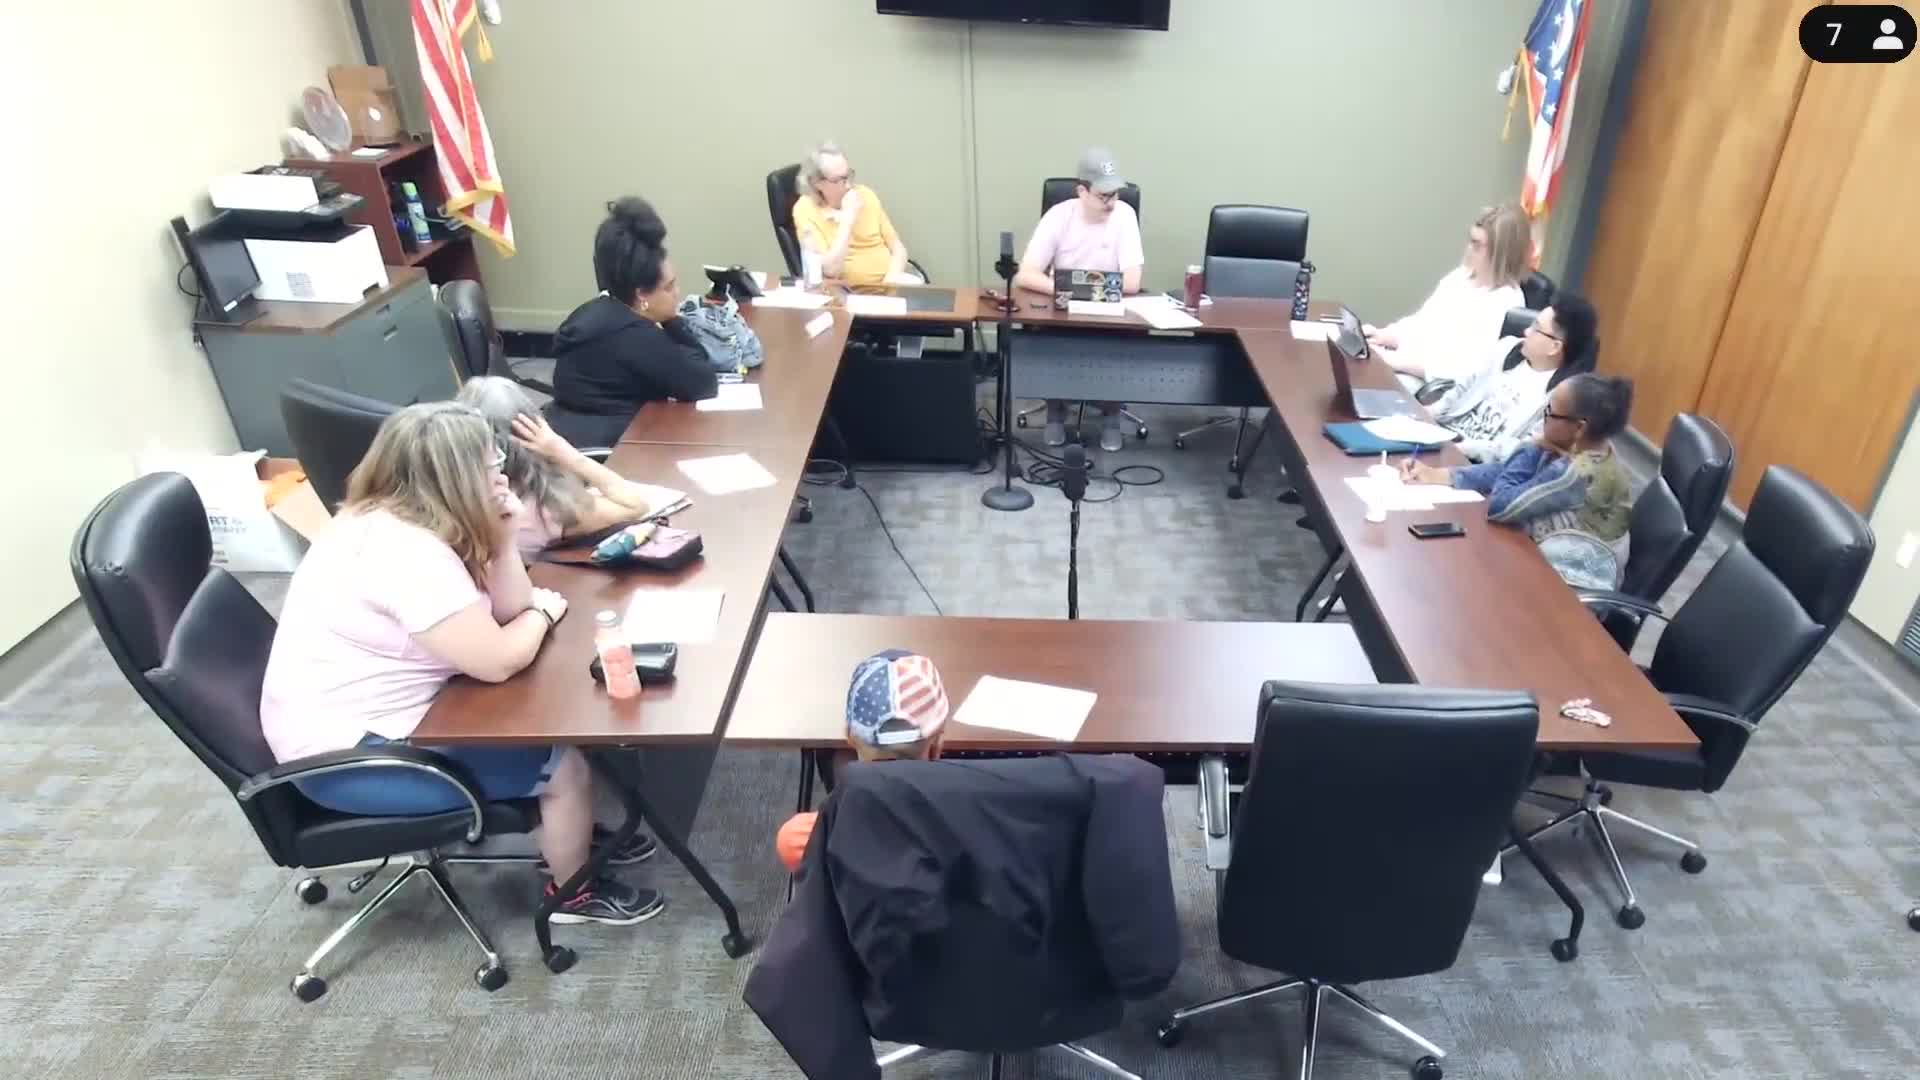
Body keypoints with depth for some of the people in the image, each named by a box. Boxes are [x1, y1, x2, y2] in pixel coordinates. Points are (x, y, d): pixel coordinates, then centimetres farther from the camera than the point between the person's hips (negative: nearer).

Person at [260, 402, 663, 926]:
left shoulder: (394, 520, 2)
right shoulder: (406, 552, -30)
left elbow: (508, 609, 3)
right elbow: (500, 661, -28)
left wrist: (501, 534, -12)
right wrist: (546, 610, -8)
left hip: (371, 717, 10)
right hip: (347, 753, -10)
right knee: (565, 767, -9)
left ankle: (571, 836, 29)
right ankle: (573, 892, 15)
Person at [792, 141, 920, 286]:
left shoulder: (865, 194, 5)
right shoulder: (805, 209, -8)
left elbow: (897, 247, 7)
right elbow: (830, 270, -17)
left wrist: (892, 278, -13)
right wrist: (847, 220, -19)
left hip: (888, 282, 4)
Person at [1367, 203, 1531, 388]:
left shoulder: (1506, 302, -13)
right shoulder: (1460, 275, 13)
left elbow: (1471, 368, -20)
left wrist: (1398, 361, -24)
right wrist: (1387, 335, -4)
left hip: (1433, 380, -8)